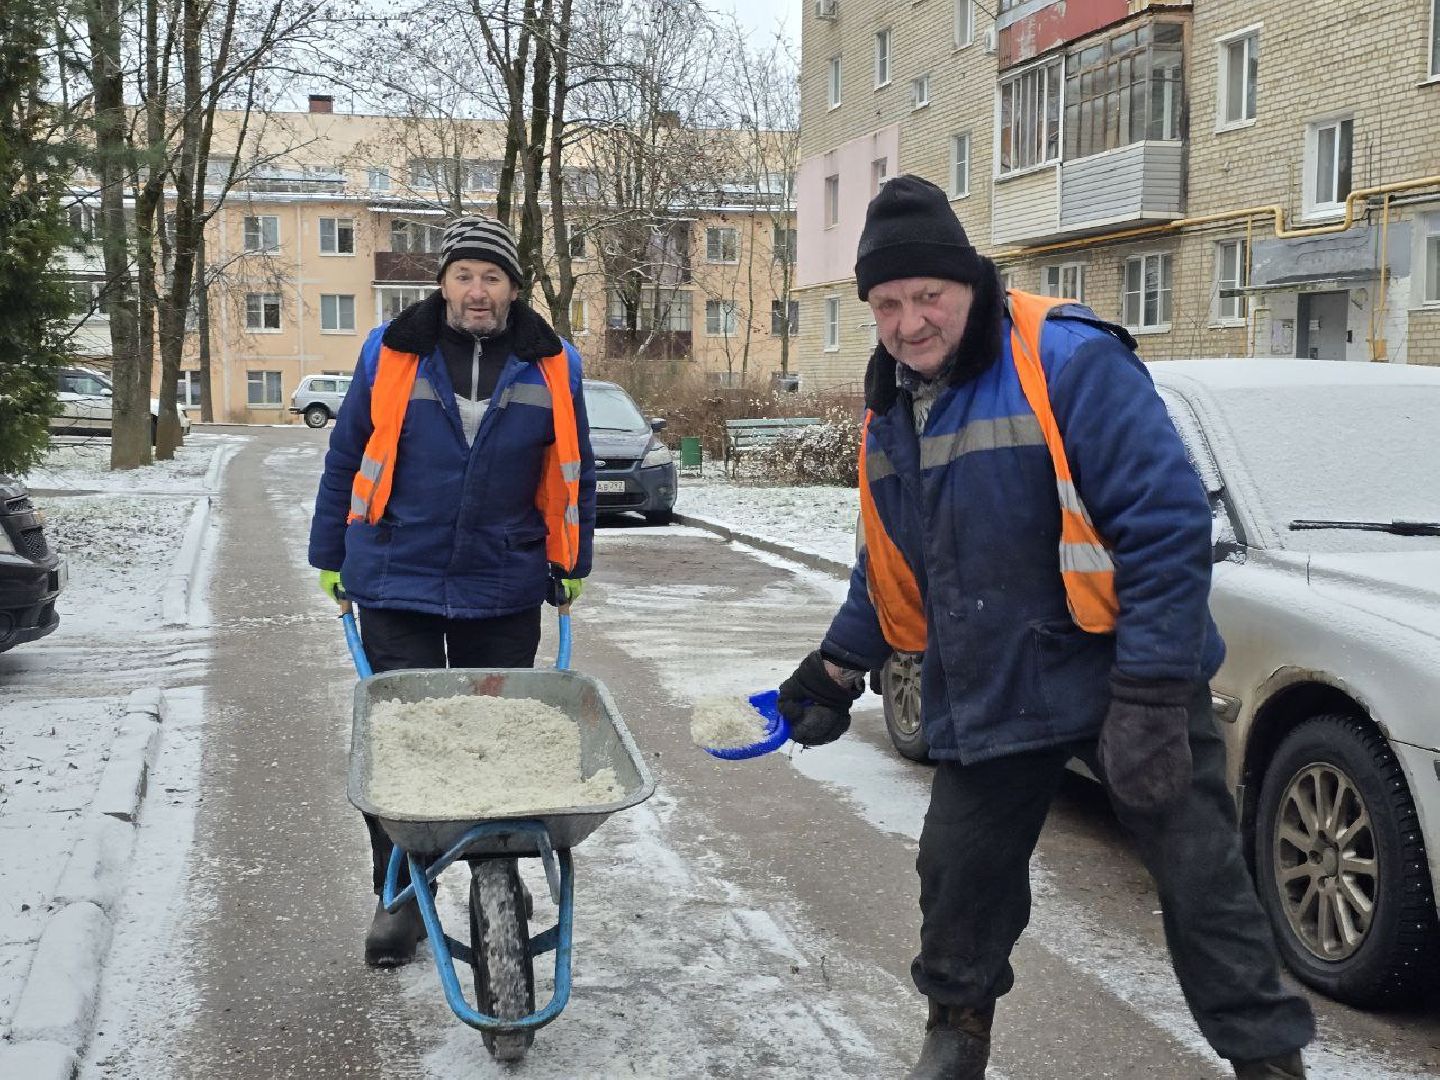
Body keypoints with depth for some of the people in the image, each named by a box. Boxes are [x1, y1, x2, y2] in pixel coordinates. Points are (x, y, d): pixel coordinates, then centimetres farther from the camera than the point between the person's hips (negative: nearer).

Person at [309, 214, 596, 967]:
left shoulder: (552, 368, 1)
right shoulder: (391, 356, -2)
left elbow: (574, 473, 11)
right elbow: (346, 458, 6)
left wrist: (573, 566, 12)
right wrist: (330, 557, 9)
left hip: (505, 593, 1)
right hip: (397, 586, -1)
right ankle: (399, 896, 17)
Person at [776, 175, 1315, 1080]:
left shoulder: (1069, 361, -19)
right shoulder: (891, 407, 6)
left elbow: (1169, 525, -23)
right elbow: (888, 566, 20)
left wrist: (1151, 692, -26)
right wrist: (838, 667, 18)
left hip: (1124, 681, -6)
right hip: (987, 698, 7)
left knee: (1205, 886, 0)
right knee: (960, 873, 14)